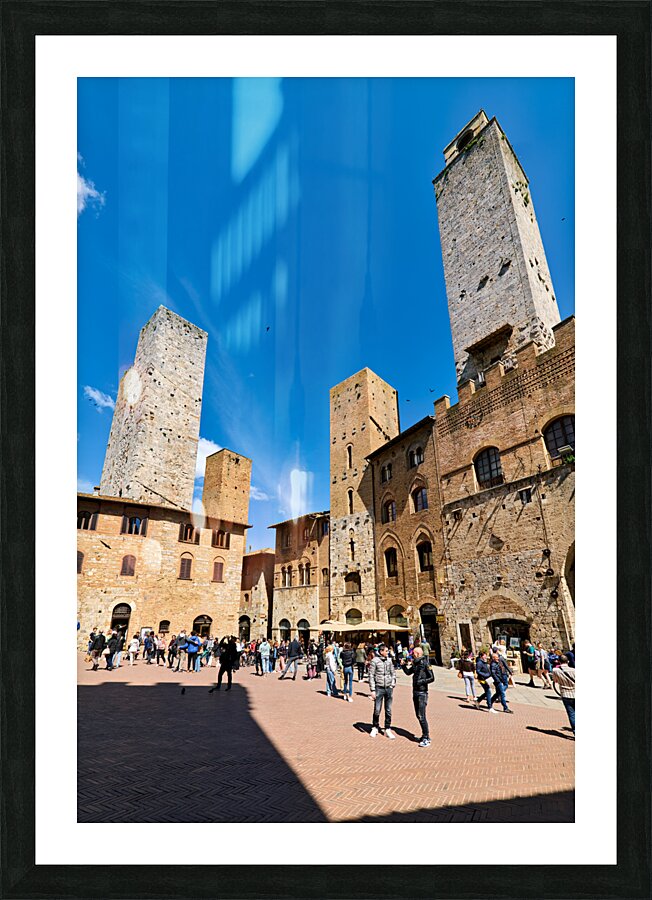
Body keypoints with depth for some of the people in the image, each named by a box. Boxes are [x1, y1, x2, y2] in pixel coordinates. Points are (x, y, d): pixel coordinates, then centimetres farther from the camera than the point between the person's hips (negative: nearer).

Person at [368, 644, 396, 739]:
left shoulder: (389, 660, 5)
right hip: (379, 688, -4)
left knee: (388, 710, 8)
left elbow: (393, 673, 14)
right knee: (377, 710, 3)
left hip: (389, 688, 4)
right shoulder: (375, 660, -9)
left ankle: (388, 729, 21)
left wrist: (392, 685, 6)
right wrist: (372, 690, -9)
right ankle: (375, 728, 23)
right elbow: (371, 676, -7)